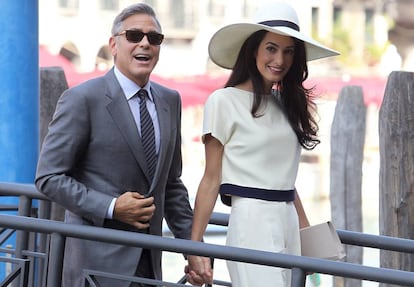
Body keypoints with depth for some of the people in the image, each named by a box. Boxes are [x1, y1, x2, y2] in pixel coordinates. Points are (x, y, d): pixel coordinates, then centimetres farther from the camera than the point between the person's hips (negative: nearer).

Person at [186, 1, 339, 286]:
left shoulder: (285, 104, 14)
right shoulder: (224, 101, -4)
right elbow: (211, 180, -4)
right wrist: (195, 247, -10)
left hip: (288, 223, 6)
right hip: (252, 222, -6)